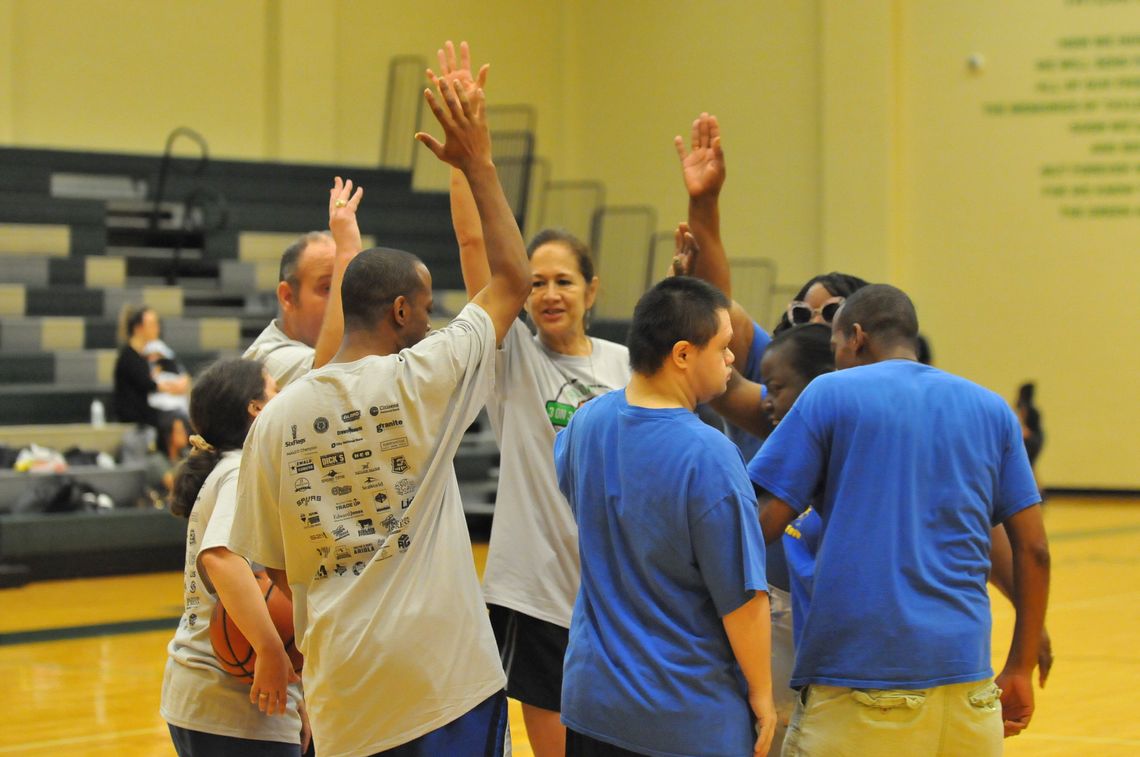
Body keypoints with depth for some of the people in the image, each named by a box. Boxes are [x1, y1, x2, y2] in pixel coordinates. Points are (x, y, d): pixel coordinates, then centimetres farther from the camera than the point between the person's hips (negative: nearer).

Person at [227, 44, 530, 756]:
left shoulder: (278, 418, 4)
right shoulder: (421, 379, -6)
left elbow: (274, 566, 9)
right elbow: (513, 279, 5)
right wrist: (478, 166, 12)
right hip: (442, 677, -4)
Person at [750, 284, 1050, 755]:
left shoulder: (830, 394, 2)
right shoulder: (989, 409, 12)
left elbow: (763, 526, -4)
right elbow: (1033, 549, 8)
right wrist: (1020, 671, 13)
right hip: (964, 672, 4)